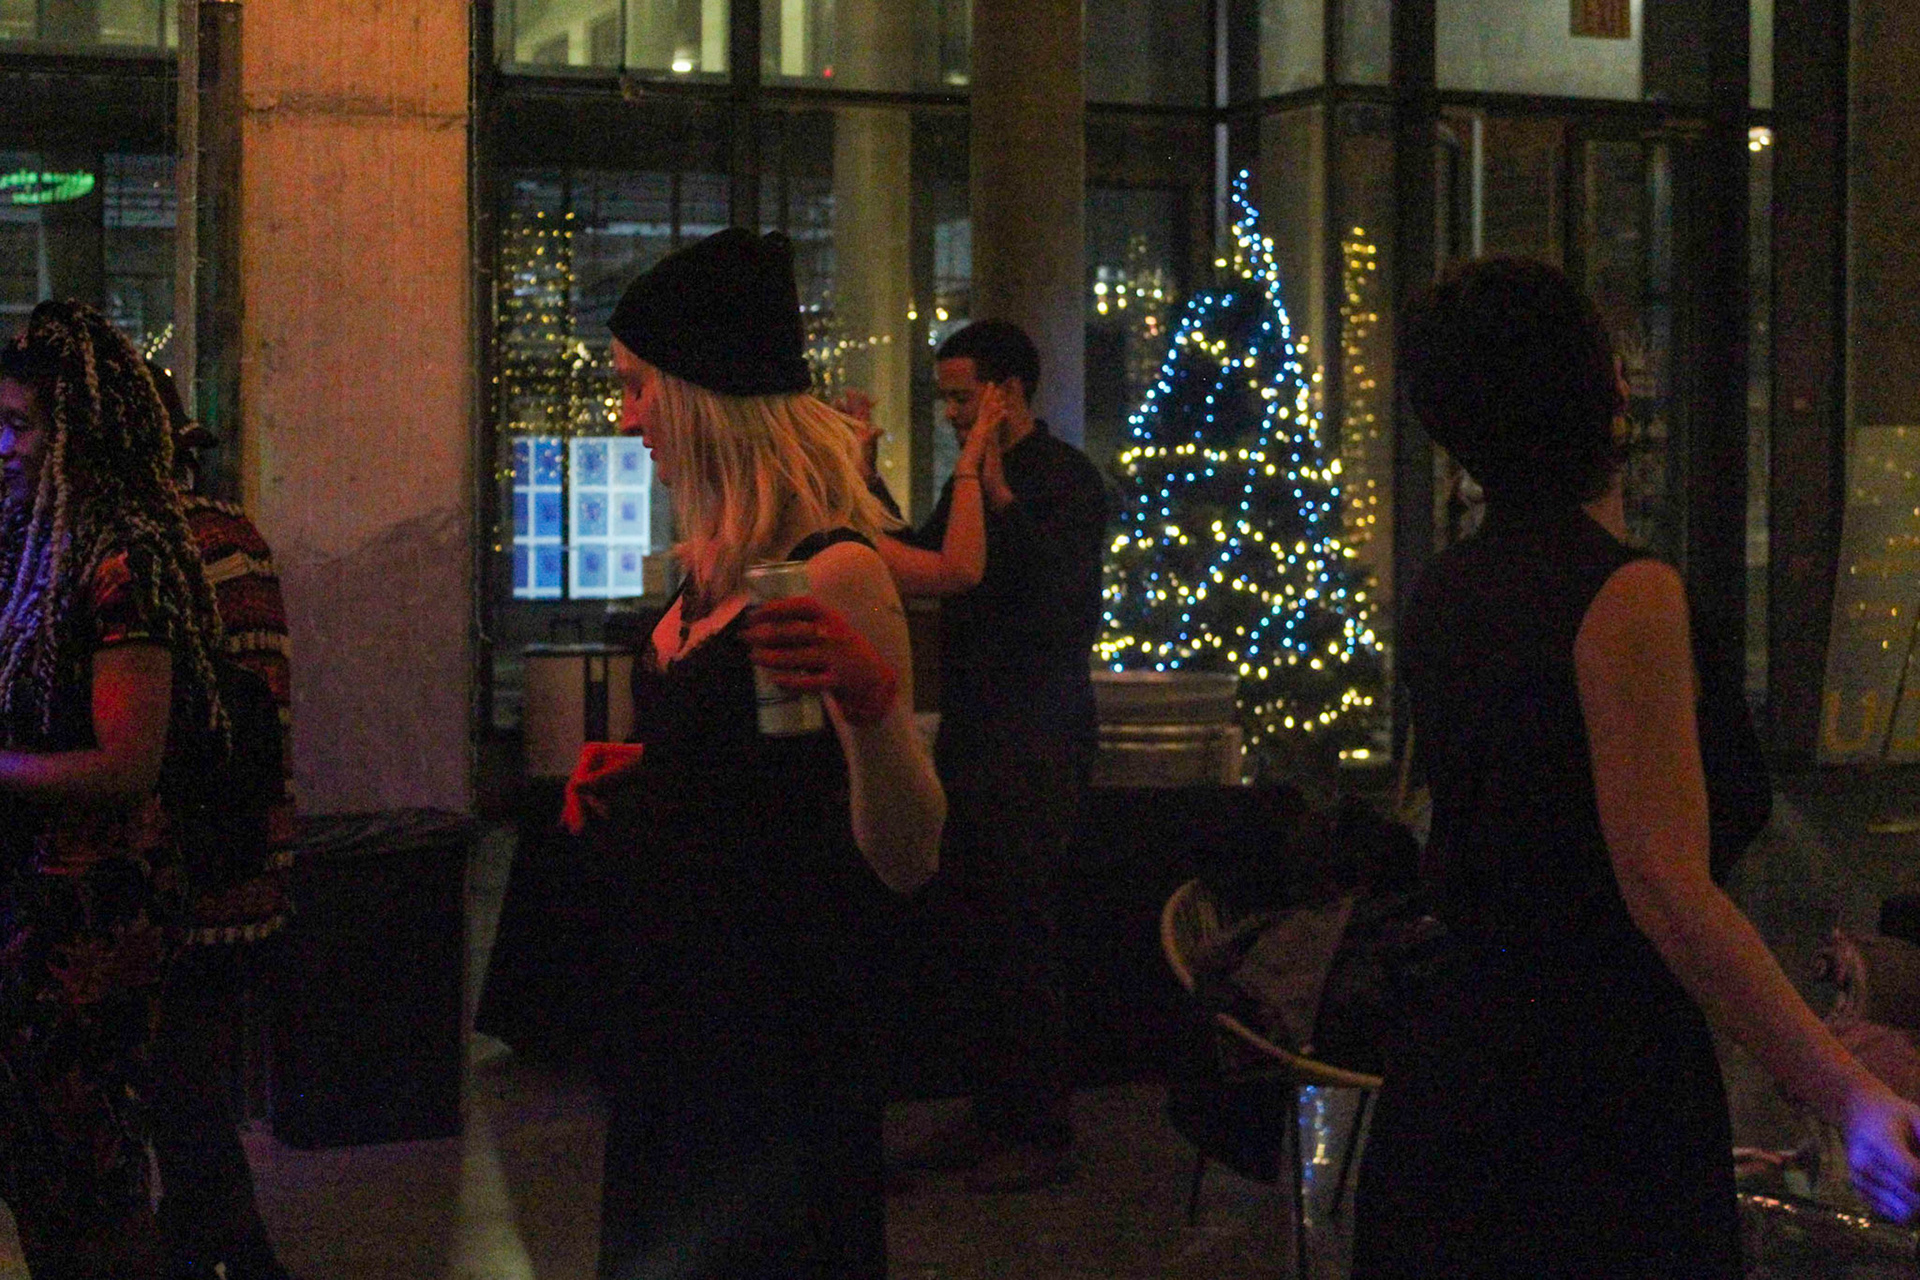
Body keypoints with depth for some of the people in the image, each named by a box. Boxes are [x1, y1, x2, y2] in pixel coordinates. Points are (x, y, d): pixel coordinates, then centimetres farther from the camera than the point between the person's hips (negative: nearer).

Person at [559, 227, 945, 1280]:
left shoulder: (830, 577, -19)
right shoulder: (707, 569, 8)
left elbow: (905, 860, -24)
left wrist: (872, 700, -40)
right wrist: (634, 772, 8)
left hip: (777, 1031, -9)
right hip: (672, 1003, 9)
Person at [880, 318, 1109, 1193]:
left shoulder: (1065, 479, -9)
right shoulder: (974, 476, 16)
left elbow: (1055, 584, -22)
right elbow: (928, 565, 21)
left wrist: (998, 496, -29)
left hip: (1034, 739, -9)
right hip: (971, 732, 9)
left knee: (1016, 934, -6)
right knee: (965, 926, 12)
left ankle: (1041, 1133, 2)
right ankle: (991, 1117, 21)